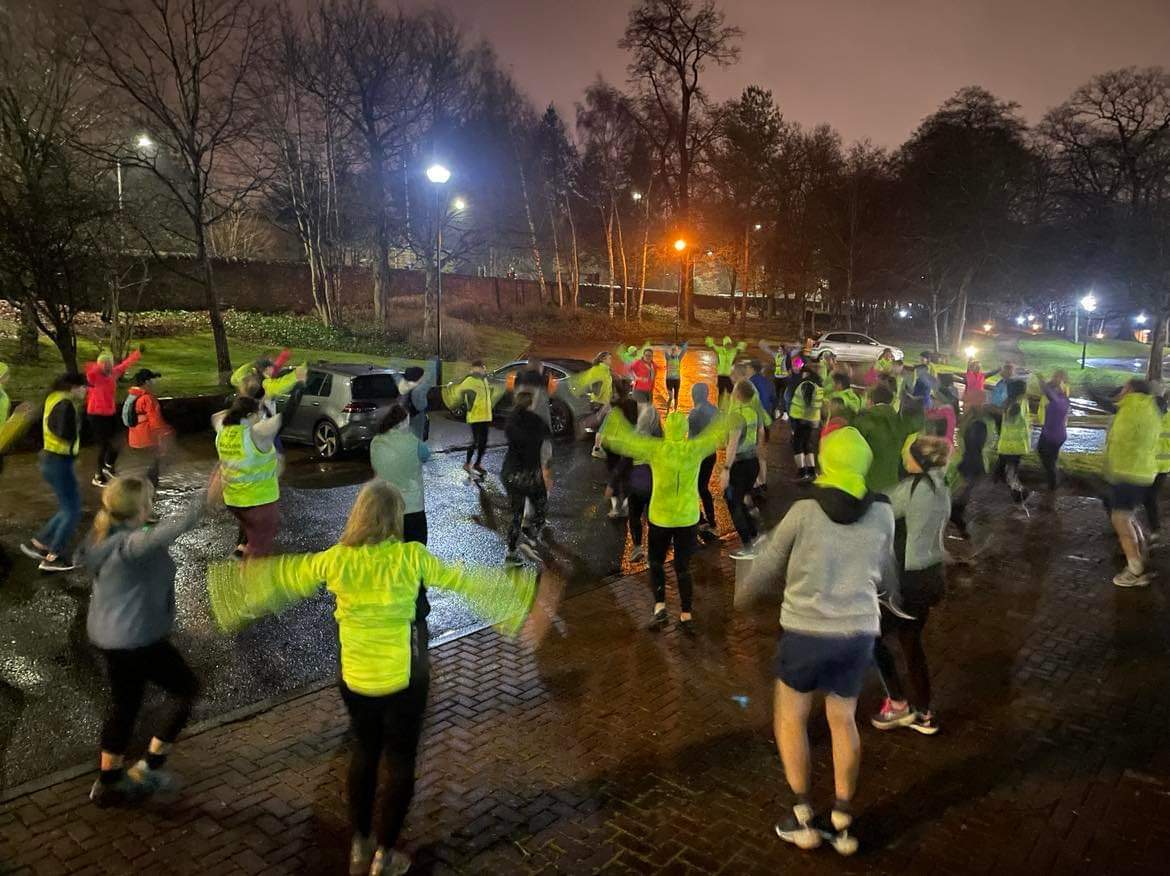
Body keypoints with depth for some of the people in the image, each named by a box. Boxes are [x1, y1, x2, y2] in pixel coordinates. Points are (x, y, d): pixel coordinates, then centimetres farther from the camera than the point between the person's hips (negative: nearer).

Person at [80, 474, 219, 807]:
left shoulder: (104, 537, 1)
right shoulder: (129, 544, -28)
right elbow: (167, 531, -50)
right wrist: (206, 500, -60)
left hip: (109, 636, 9)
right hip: (135, 640, -9)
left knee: (124, 705, 23)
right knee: (187, 689, 11)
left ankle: (108, 783, 36)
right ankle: (150, 766, 19)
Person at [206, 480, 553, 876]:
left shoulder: (335, 560, -10)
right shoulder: (410, 557, -17)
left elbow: (278, 577, 4)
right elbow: (463, 580, -10)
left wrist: (231, 579, 24)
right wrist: (523, 595, 1)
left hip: (354, 679, 3)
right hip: (402, 680, -3)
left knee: (364, 753, 26)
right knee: (400, 762, 16)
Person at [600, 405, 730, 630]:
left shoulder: (656, 449, -13)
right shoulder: (696, 449, -7)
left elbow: (624, 438, -5)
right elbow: (718, 433, 10)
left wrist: (612, 418, 11)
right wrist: (726, 417, 29)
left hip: (660, 518, -2)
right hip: (688, 518, 2)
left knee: (656, 563, 17)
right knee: (683, 566, 14)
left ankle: (660, 605, 1)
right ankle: (686, 614, 15)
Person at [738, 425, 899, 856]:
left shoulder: (804, 510, -11)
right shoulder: (882, 514, -2)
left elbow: (770, 563, 0)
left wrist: (741, 592, 20)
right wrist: (894, 593, 39)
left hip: (807, 629, -3)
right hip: (858, 632, 4)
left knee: (790, 717, 16)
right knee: (843, 721, 19)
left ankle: (803, 818, 18)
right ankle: (842, 824, 24)